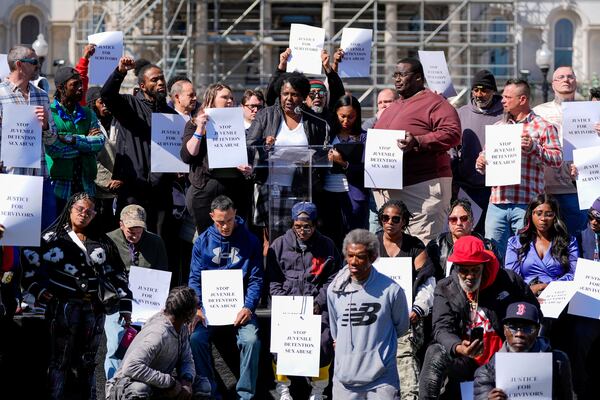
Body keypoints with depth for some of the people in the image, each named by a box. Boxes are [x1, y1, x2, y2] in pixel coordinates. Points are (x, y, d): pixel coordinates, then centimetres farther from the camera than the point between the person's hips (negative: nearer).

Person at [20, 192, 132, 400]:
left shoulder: (102, 241, 12)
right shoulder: (53, 237, 1)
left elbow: (118, 274, 13)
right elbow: (28, 262, 0)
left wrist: (124, 305, 8)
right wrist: (37, 289, -8)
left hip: (94, 307, 4)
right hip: (64, 305, -4)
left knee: (88, 361, 10)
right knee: (61, 359, -3)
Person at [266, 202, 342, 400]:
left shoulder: (326, 246, 8)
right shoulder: (279, 245, 9)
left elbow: (333, 279, 7)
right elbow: (273, 280, 9)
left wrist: (318, 304, -6)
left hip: (318, 305, 0)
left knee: (325, 340, -24)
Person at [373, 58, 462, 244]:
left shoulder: (434, 103, -4)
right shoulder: (392, 107, 24)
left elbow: (452, 133, -17)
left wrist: (418, 142, -27)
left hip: (423, 186, -9)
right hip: (387, 190, 9)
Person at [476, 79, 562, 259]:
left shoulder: (543, 127, 3)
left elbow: (557, 158, -5)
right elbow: (487, 156, 27)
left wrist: (534, 147, -18)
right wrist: (481, 164, 4)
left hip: (527, 203, -5)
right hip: (497, 202, 5)